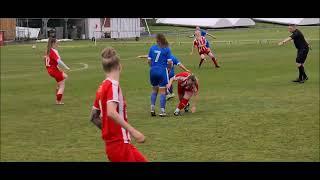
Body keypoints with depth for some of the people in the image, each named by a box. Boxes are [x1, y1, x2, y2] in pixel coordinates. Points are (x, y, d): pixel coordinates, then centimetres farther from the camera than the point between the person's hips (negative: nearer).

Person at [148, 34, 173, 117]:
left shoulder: (152, 48, 2)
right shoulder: (167, 49, -7)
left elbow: (149, 61, 2)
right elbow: (169, 62, -10)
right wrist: (169, 68, 9)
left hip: (153, 71, 3)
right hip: (162, 71, -3)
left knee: (154, 89, 21)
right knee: (162, 91, 4)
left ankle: (152, 108, 14)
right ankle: (162, 111, 4)